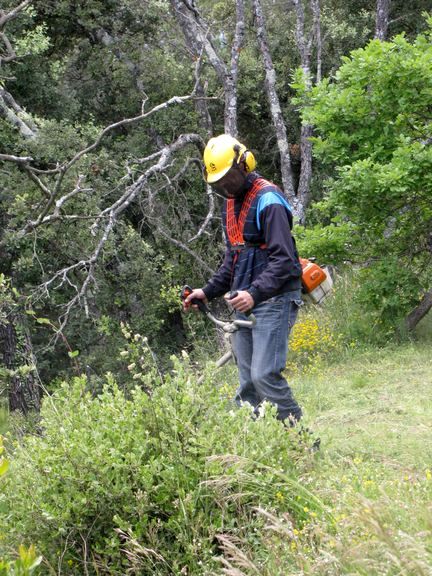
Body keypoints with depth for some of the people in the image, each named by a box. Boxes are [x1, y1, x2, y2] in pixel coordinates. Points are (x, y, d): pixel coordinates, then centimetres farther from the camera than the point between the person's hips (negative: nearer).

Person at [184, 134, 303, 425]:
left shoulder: (267, 200, -14)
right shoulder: (231, 202, 16)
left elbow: (283, 258, -20)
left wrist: (255, 293, -29)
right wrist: (208, 291, 15)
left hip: (274, 299, -9)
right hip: (246, 302, 9)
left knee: (265, 375, -15)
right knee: (248, 382, 7)